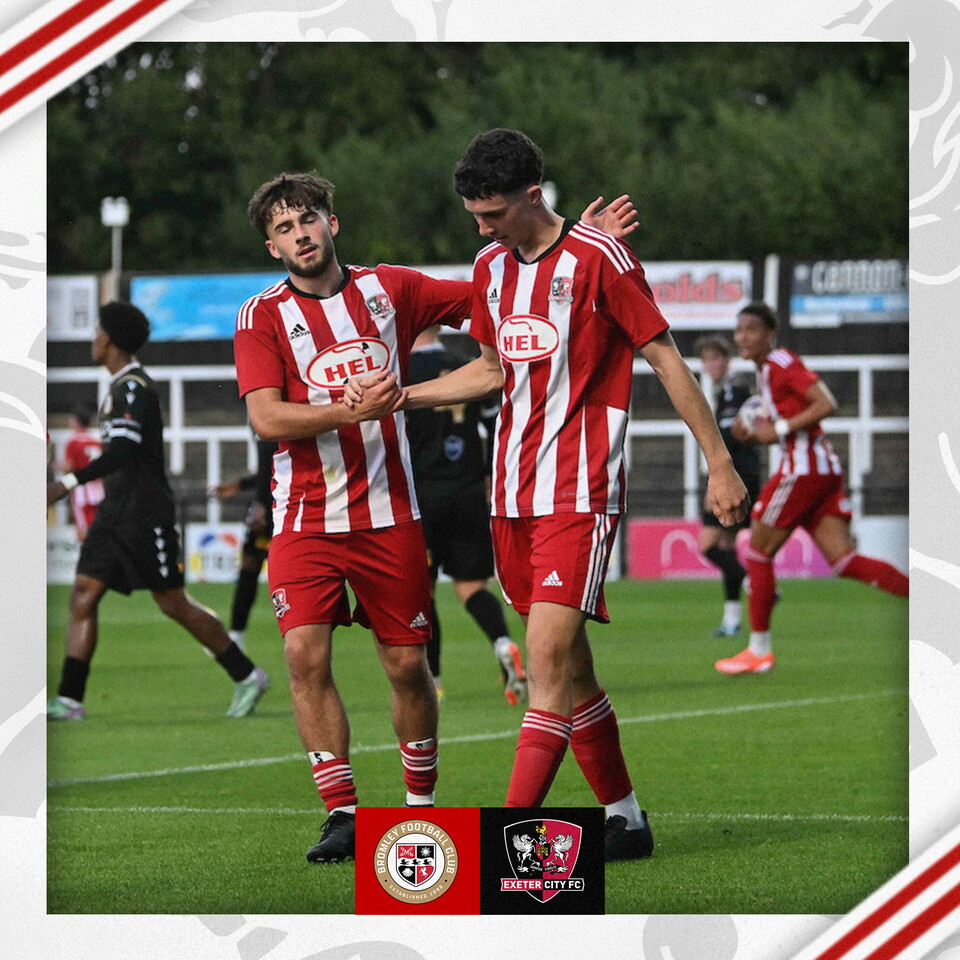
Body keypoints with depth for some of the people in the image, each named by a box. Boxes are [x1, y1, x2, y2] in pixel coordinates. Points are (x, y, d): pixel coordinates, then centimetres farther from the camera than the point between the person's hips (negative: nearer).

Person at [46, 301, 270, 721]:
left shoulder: (132, 388, -15)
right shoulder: (121, 387, 16)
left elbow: (122, 453, -26)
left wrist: (68, 483, -28)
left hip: (144, 513, -10)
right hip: (116, 513, 10)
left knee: (173, 603, -3)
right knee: (82, 596, -1)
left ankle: (246, 675, 9)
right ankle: (69, 699, -4)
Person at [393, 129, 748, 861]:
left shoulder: (599, 259, -10)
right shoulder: (491, 267, 11)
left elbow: (667, 360, -6)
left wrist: (720, 464, -6)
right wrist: (397, 397, 18)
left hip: (580, 493, -7)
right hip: (513, 495, 7)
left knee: (550, 658, -15)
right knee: (567, 665, 9)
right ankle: (625, 820, 20)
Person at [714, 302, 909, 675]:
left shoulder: (782, 363, -10)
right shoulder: (765, 370, 19)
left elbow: (826, 405, -19)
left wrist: (779, 429, -18)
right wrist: (751, 435, 8)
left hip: (805, 468, -10)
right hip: (825, 469, 10)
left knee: (758, 552, 1)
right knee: (843, 561, 1)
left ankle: (759, 650, 7)